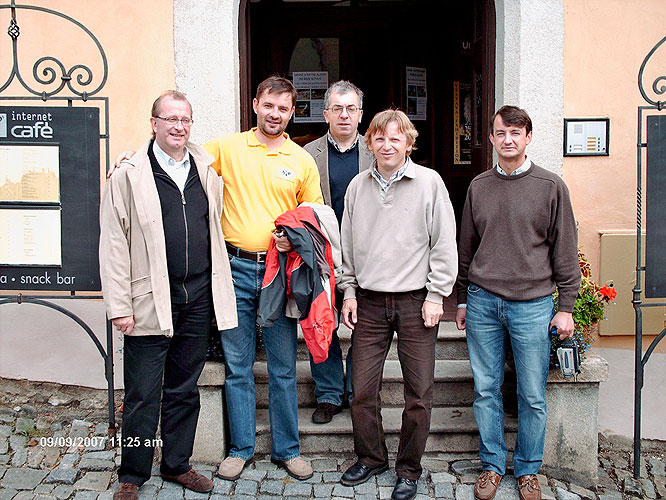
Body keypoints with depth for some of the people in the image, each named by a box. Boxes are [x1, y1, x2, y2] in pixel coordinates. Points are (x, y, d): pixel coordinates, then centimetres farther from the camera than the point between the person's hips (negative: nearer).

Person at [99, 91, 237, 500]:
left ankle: (177, 465, 31)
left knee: (185, 390, 15)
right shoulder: (129, 175, -2)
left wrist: (216, 292, 12)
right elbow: (113, 244, -6)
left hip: (198, 299, 4)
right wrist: (120, 305, -10)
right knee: (143, 395, 4)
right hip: (150, 301, -4)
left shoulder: (207, 171, 10)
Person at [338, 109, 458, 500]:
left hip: (415, 302, -2)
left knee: (419, 393, 3)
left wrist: (436, 296, -6)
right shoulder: (358, 186, 8)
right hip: (369, 302, 3)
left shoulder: (429, 182, -2)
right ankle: (371, 458, 27)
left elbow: (445, 244, -2)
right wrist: (349, 292, 9)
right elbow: (348, 244, 14)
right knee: (363, 389, 6)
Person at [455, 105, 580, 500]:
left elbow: (565, 250, 3)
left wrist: (566, 307, -1)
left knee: (533, 396, 5)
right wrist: (463, 300, 15)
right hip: (483, 303, 2)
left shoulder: (551, 186, 1)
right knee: (486, 389, 8)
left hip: (532, 304, -2)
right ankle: (493, 465, 23)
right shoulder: (478, 187, 9)